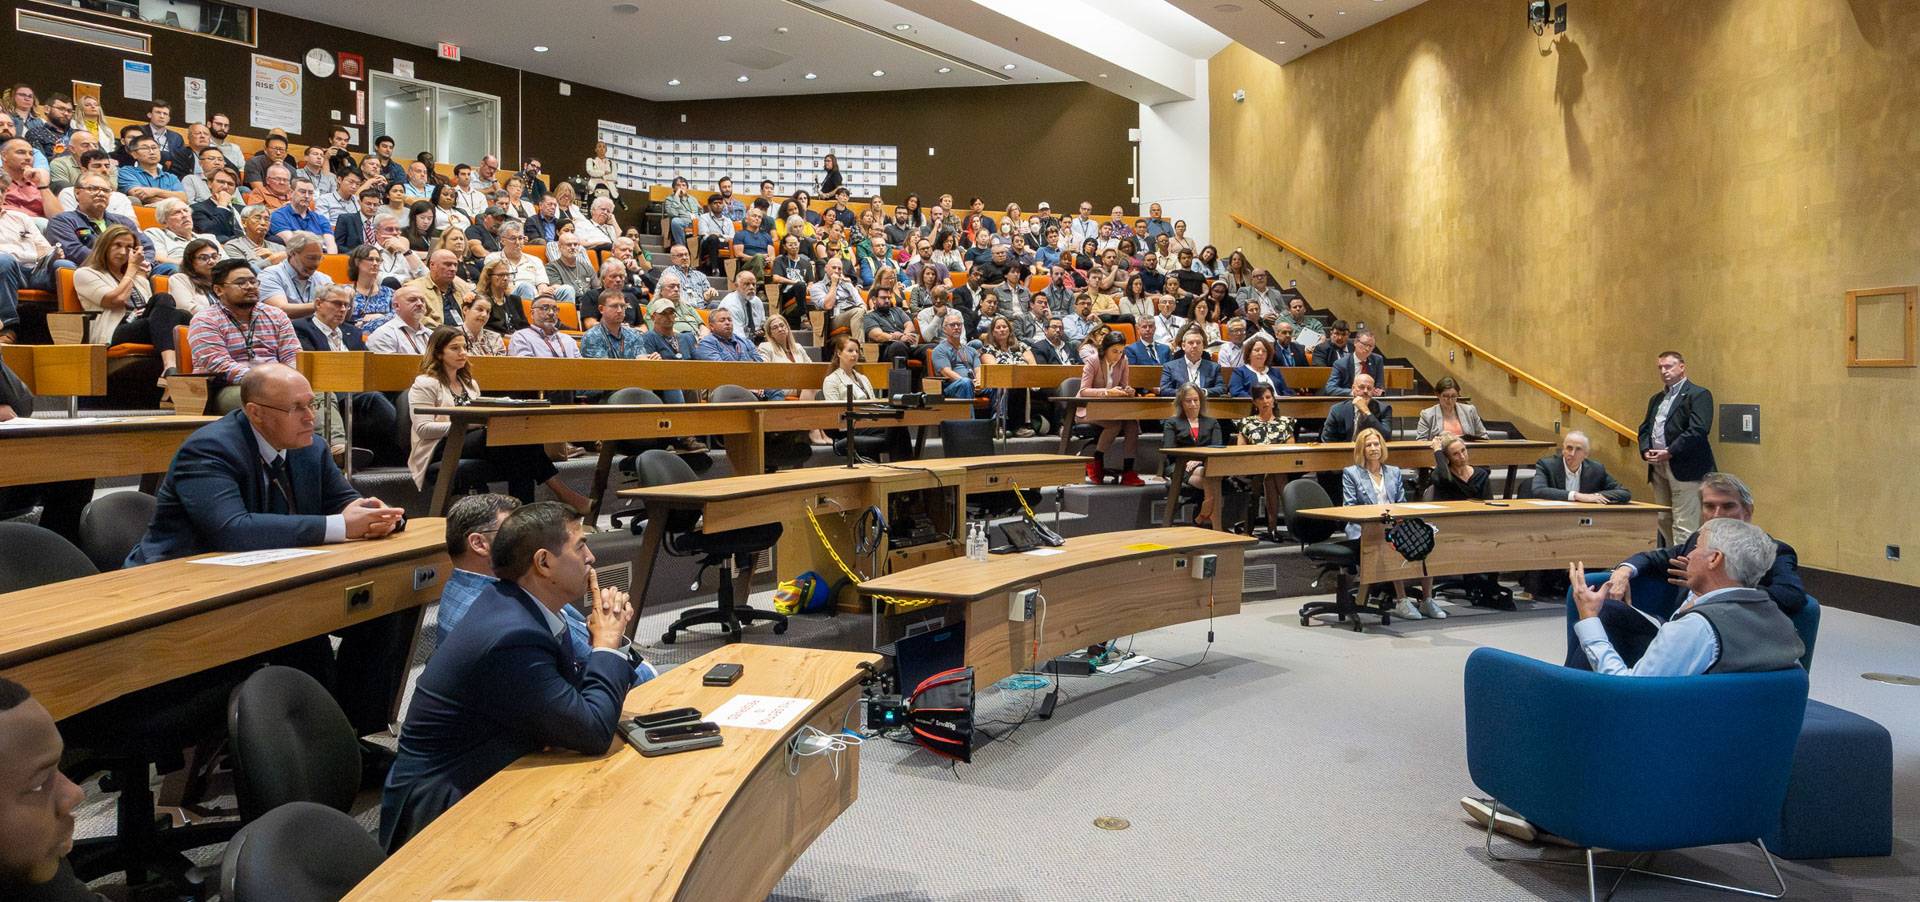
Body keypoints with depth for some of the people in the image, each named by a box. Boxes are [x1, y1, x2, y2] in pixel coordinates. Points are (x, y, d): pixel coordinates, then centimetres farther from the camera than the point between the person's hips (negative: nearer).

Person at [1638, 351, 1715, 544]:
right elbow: (1644, 428, 19)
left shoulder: (1698, 395, -4)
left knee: (1684, 526, -9)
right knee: (1663, 521, 10)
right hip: (1658, 468, 8)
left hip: (1684, 468, -8)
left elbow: (1698, 430, -16)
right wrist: (1645, 451, -1)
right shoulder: (1656, 399, 21)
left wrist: (1669, 452, -17)